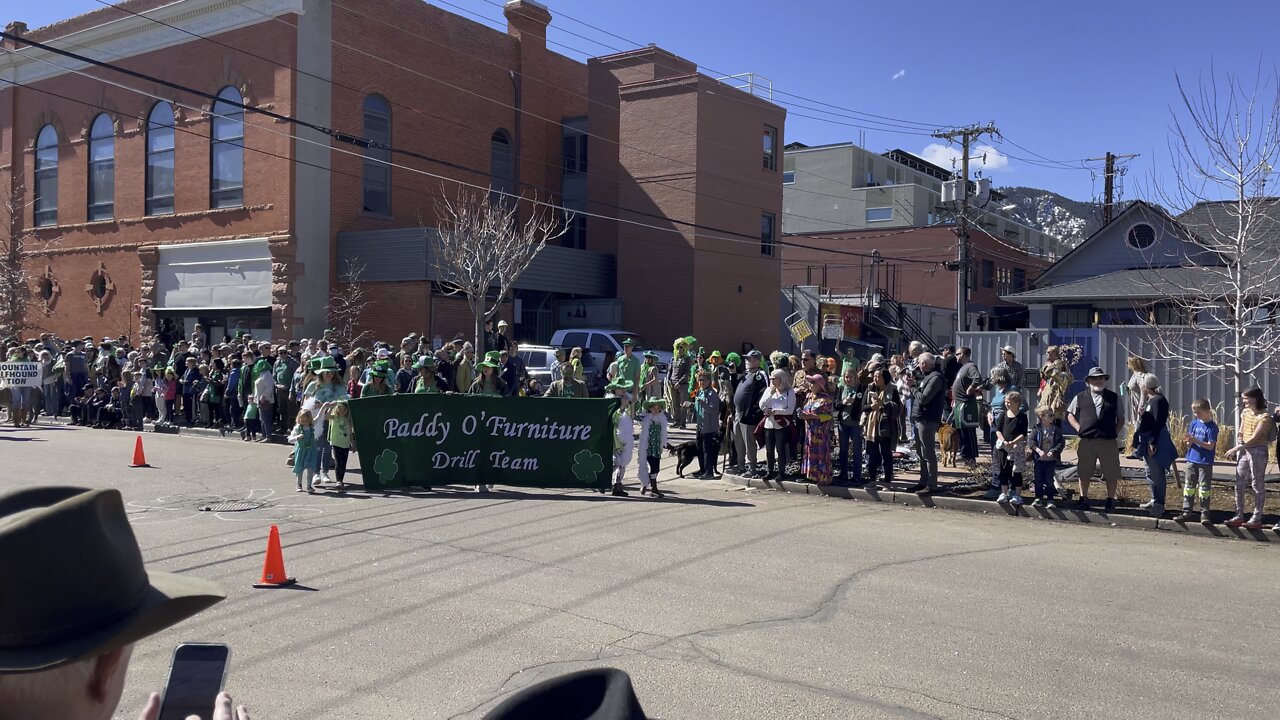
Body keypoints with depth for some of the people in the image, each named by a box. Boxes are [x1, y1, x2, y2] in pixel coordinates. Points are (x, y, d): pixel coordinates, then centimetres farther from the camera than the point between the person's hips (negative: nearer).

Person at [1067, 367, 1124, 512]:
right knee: (1084, 472, 7)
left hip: (1109, 442, 0)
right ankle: (1083, 499, 17)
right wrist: (1079, 429, 1)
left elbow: (1121, 418, 13)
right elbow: (1070, 415, 14)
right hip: (1086, 441, 1)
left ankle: (1110, 500, 15)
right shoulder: (1080, 398, 7)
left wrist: (1116, 432, 0)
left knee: (1111, 474, 3)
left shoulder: (1114, 398, 8)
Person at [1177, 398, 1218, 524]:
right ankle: (1187, 512, 14)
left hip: (1205, 462, -6)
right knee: (1189, 486, 8)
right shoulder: (1194, 423, 6)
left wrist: (1195, 440, -23)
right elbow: (1189, 444, 8)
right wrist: (1189, 441, -15)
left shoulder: (1212, 426, -10)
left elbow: (1210, 446, -16)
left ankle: (1204, 513, 7)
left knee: (1204, 487, 0)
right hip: (1192, 460, 6)